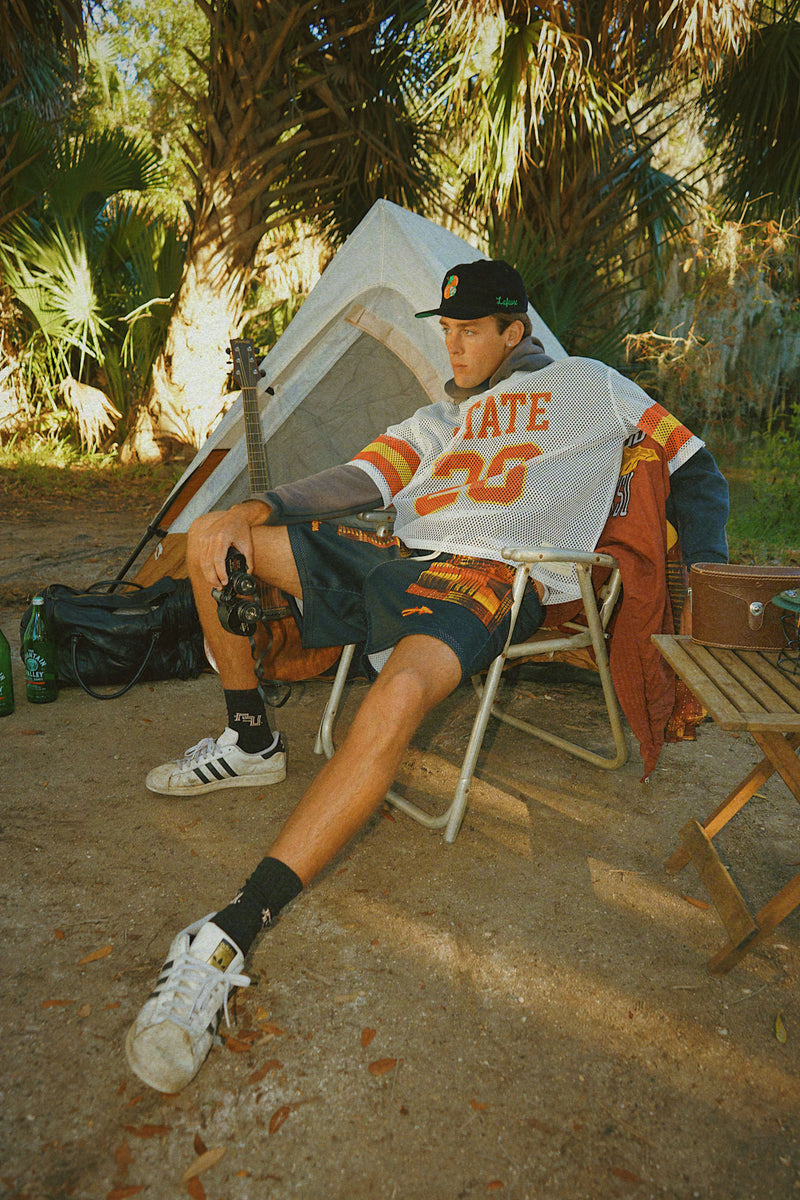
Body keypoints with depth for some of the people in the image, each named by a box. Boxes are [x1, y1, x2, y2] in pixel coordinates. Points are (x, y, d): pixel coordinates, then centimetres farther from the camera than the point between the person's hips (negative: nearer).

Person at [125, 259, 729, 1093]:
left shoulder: (588, 385, 19)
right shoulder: (439, 420, 30)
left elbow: (693, 466, 22)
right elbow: (357, 481, 15)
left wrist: (705, 579, 13)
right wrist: (257, 511, -3)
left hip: (487, 580, -6)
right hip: (390, 556, 7)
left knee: (398, 696, -40)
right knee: (211, 537, -1)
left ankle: (230, 935, -39)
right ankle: (250, 744, 10)